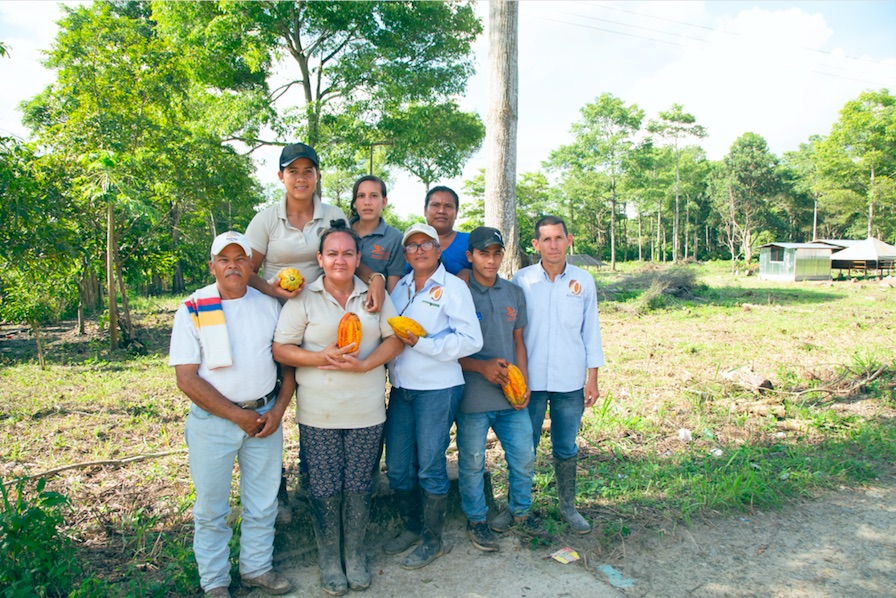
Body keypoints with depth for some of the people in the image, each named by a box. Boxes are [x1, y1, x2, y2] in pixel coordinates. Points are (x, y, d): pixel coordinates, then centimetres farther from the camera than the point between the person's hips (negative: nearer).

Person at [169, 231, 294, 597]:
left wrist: (278, 410, -5)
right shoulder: (192, 311, -6)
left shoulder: (270, 305, 3)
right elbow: (187, 379, -11)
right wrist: (238, 416, -13)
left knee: (263, 502, 14)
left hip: (265, 415, 3)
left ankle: (256, 567, 34)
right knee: (211, 508, 10)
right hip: (212, 420, -2)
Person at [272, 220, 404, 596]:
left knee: (358, 485, 11)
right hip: (319, 413, -1)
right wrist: (320, 358, -19)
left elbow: (396, 338, 2)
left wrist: (363, 364, -14)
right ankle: (329, 558, 28)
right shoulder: (303, 299, -1)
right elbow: (280, 349, -2)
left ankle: (355, 554, 30)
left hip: (366, 411, 2)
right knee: (325, 488, 7)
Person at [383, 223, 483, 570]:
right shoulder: (400, 287, 12)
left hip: (438, 388, -6)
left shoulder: (453, 287, -6)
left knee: (430, 466, 3)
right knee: (397, 467, 11)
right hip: (401, 386, 6)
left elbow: (471, 340, -12)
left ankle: (432, 540, 22)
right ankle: (411, 527, 33)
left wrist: (422, 343, -18)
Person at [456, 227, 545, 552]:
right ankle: (476, 520, 31)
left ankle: (519, 511, 36)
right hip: (472, 396, -4)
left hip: (511, 396, 4)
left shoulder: (514, 293, 7)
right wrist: (482, 366, -18)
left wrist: (524, 384, 4)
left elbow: (518, 341, 13)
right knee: (472, 462, 9)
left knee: (524, 457, 12)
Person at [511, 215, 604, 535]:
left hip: (570, 382, 1)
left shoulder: (583, 281, 1)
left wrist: (592, 378, 3)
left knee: (566, 448, 13)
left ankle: (568, 506, 30)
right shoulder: (521, 281, -2)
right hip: (530, 380, -1)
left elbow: (591, 330, 6)